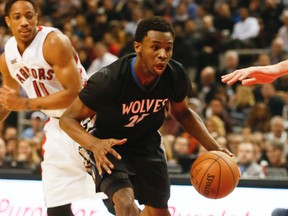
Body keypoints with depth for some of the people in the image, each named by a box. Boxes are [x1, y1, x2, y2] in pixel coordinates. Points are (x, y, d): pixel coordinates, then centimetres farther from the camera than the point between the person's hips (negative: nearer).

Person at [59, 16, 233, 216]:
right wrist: (94, 144, -43)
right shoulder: (109, 79, -34)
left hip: (147, 142, 5)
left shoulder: (175, 76, -20)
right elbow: (68, 118, -24)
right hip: (111, 145, -5)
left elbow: (183, 113, 3)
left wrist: (213, 147, -9)